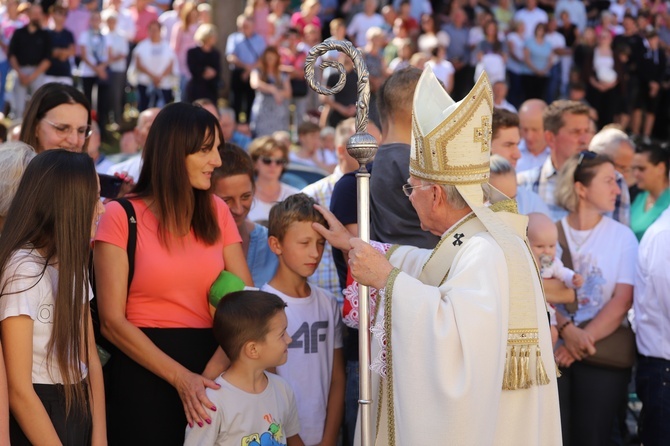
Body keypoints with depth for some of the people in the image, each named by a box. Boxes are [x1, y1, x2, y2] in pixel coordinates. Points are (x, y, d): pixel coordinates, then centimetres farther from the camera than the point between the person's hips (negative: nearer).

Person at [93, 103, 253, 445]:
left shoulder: (217, 213, 7)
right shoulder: (122, 216, -4)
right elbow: (112, 321, -9)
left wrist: (211, 371, -17)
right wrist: (180, 378, -19)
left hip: (208, 367, 4)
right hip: (142, 370, -4)